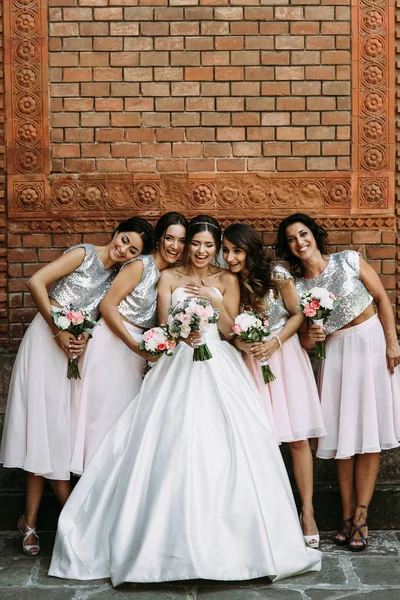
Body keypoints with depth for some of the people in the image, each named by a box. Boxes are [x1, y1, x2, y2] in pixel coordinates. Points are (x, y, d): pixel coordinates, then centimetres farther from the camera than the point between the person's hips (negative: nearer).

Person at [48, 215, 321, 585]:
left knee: (223, 446, -14)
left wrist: (213, 299, -10)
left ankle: (227, 538, -6)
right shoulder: (169, 277, 10)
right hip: (178, 364, 0)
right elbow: (163, 325, 2)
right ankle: (170, 537, -5)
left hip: (218, 367, 0)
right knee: (172, 446, -11)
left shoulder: (227, 280, 10)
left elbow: (229, 329, 4)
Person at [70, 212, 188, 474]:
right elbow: (107, 305, -16)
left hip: (136, 347, 7)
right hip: (112, 342, -7)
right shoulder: (140, 266, -12)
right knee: (106, 409, -2)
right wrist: (134, 344, -21)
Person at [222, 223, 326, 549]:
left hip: (283, 354, -2)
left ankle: (307, 512, 3)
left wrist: (274, 343, -14)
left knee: (297, 436, -3)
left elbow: (298, 314, -3)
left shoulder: (277, 275, -11)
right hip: (250, 359, 2)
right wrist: (240, 342, -13)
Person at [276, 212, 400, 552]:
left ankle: (361, 516, -1)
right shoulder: (297, 287, 2)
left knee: (369, 433, -4)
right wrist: (309, 337, -19)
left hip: (372, 342, -2)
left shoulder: (349, 261, -3)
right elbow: (305, 341, 5)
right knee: (344, 434, 1)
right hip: (336, 353, 2)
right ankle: (348, 516, 8)